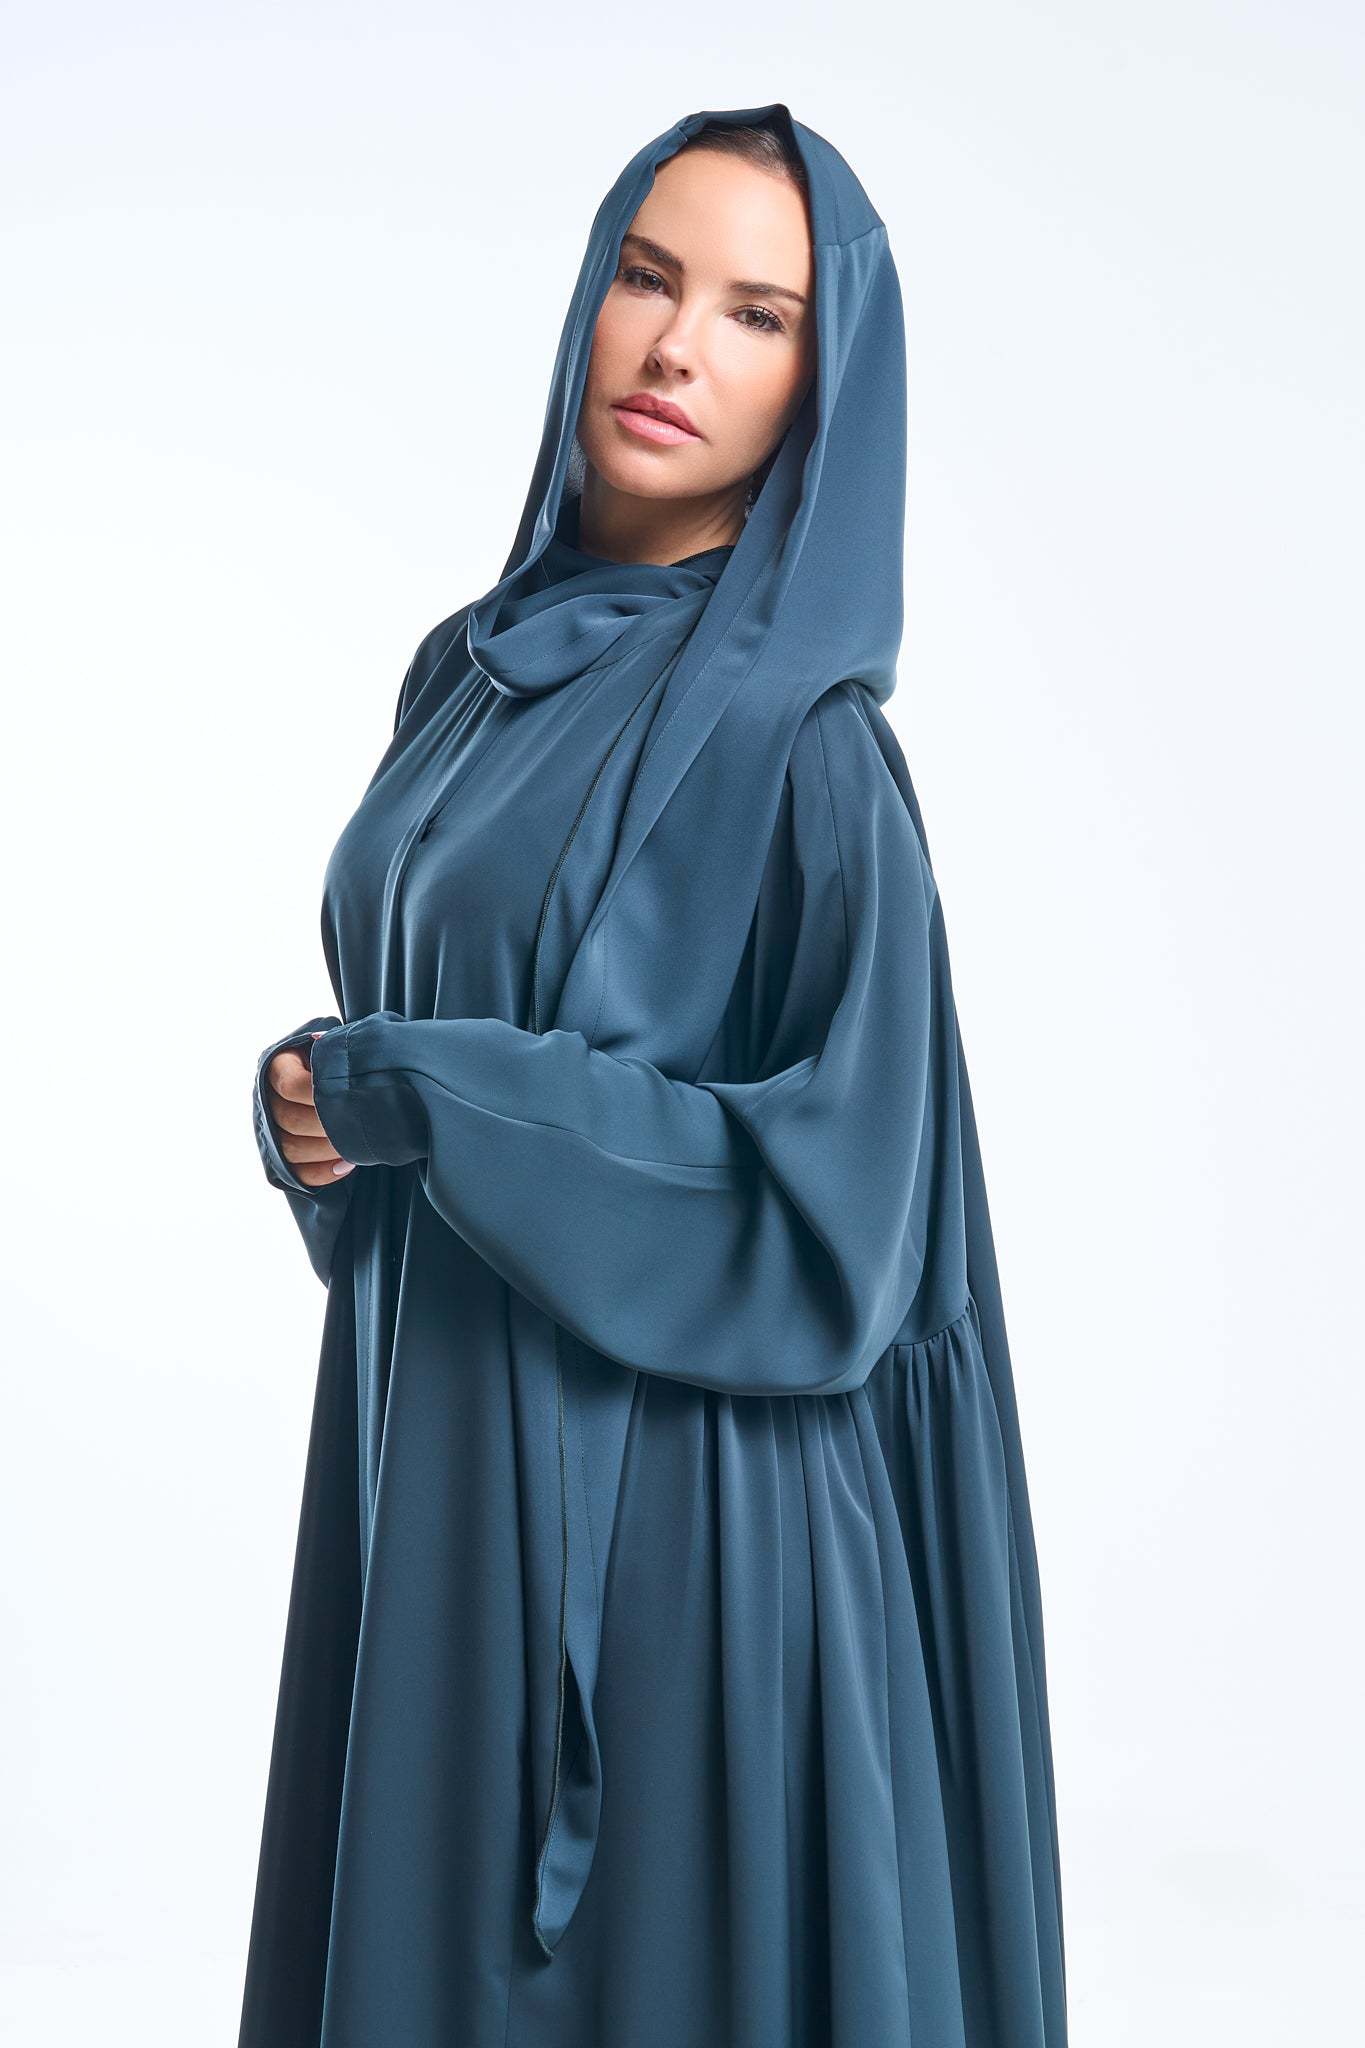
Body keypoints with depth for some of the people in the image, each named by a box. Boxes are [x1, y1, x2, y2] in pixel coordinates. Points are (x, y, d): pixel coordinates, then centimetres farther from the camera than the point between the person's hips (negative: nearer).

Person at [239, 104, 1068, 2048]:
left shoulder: (801, 740, -14)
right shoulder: (476, 665, 7)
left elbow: (844, 1201, -17)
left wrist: (425, 1101, -17)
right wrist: (318, 1109, -5)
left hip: (676, 1508, -6)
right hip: (430, 1457, 7)